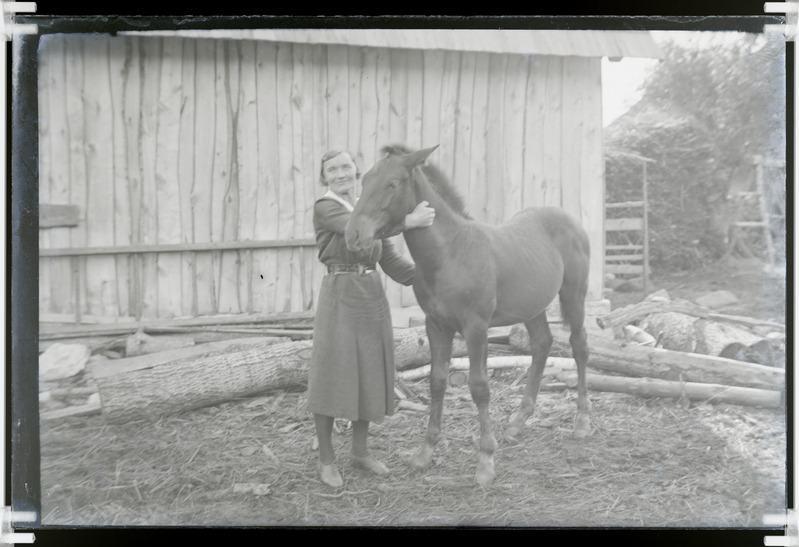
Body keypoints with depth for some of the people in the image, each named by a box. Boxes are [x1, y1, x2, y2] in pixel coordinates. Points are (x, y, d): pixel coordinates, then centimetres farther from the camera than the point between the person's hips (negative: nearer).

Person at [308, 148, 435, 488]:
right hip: (340, 297, -6)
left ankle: (360, 450, 28)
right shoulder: (325, 208, -6)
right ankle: (326, 459, 16)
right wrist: (410, 221, -30)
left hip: (374, 299, 6)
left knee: (369, 376, 13)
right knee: (332, 378, 1)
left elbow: (390, 261, 11)